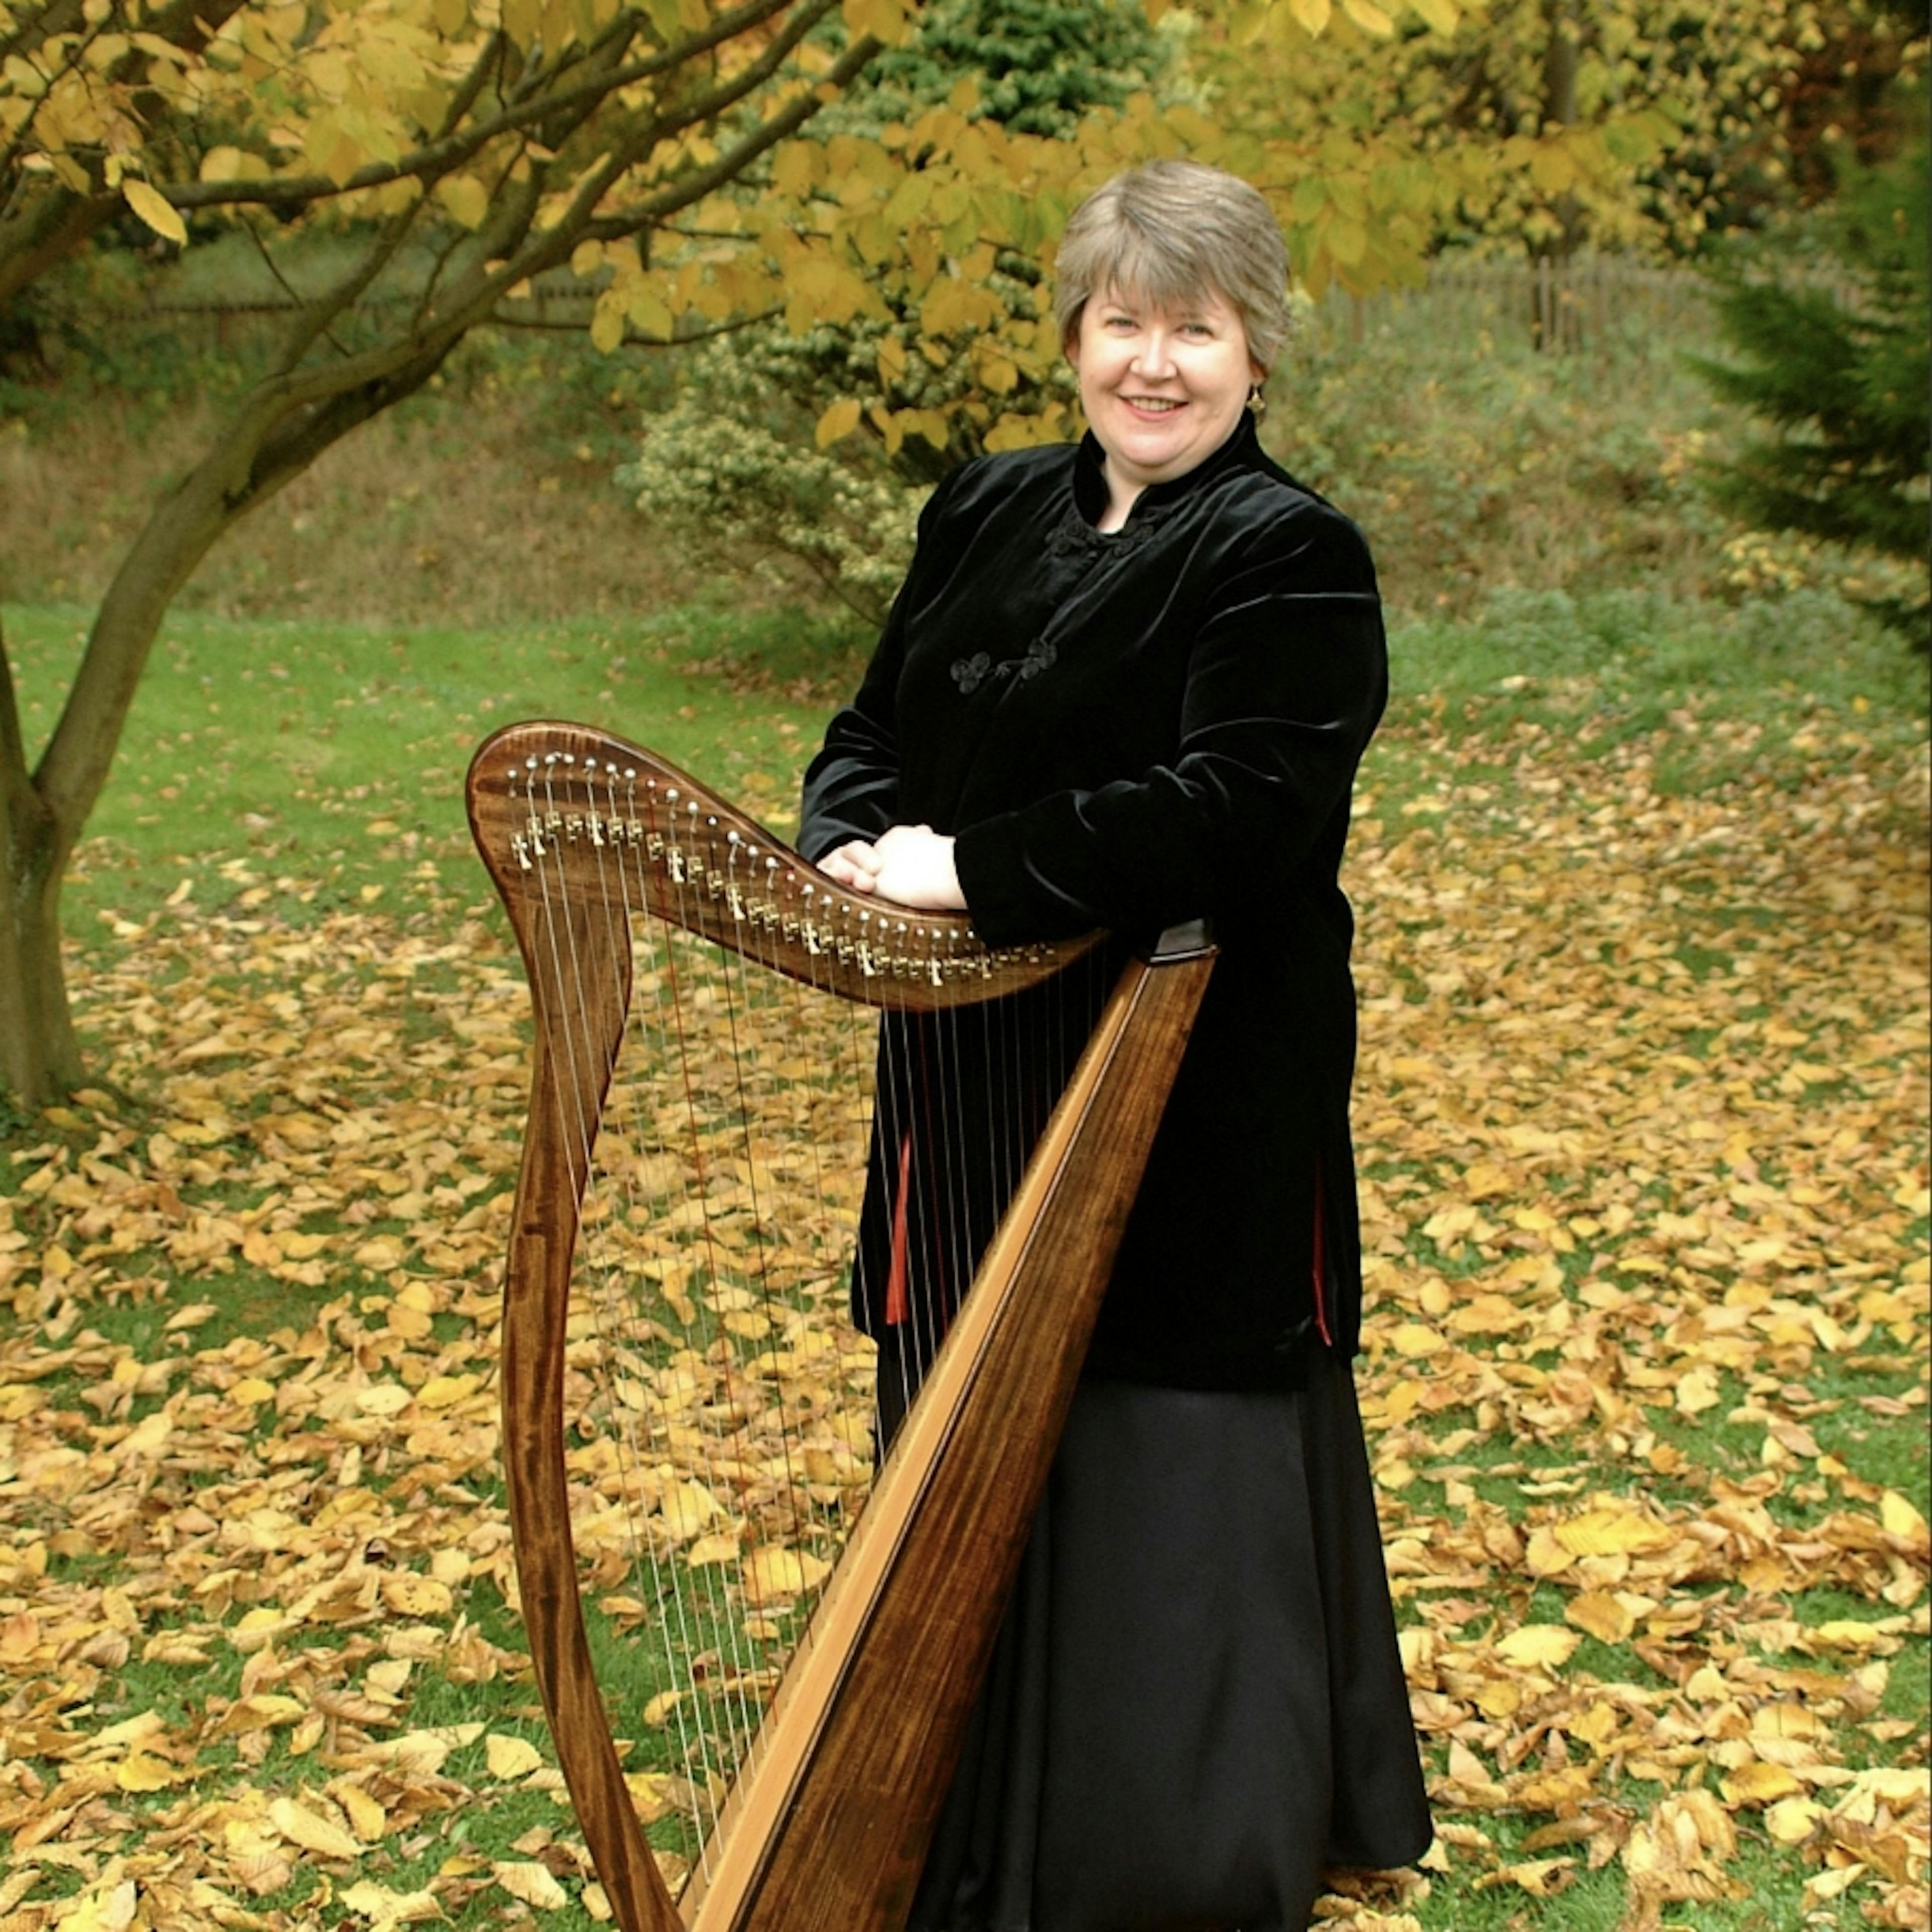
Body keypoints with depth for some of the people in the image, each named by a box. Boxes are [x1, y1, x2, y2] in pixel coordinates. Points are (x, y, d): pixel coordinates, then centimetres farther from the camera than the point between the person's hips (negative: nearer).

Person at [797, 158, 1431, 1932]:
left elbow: (1233, 811, -23)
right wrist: (853, 853, -9)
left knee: (1165, 1507, 3)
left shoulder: (1292, 563, -11)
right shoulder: (987, 513, 11)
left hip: (1191, 1131, -6)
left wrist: (972, 874, -23)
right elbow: (873, 728, 13)